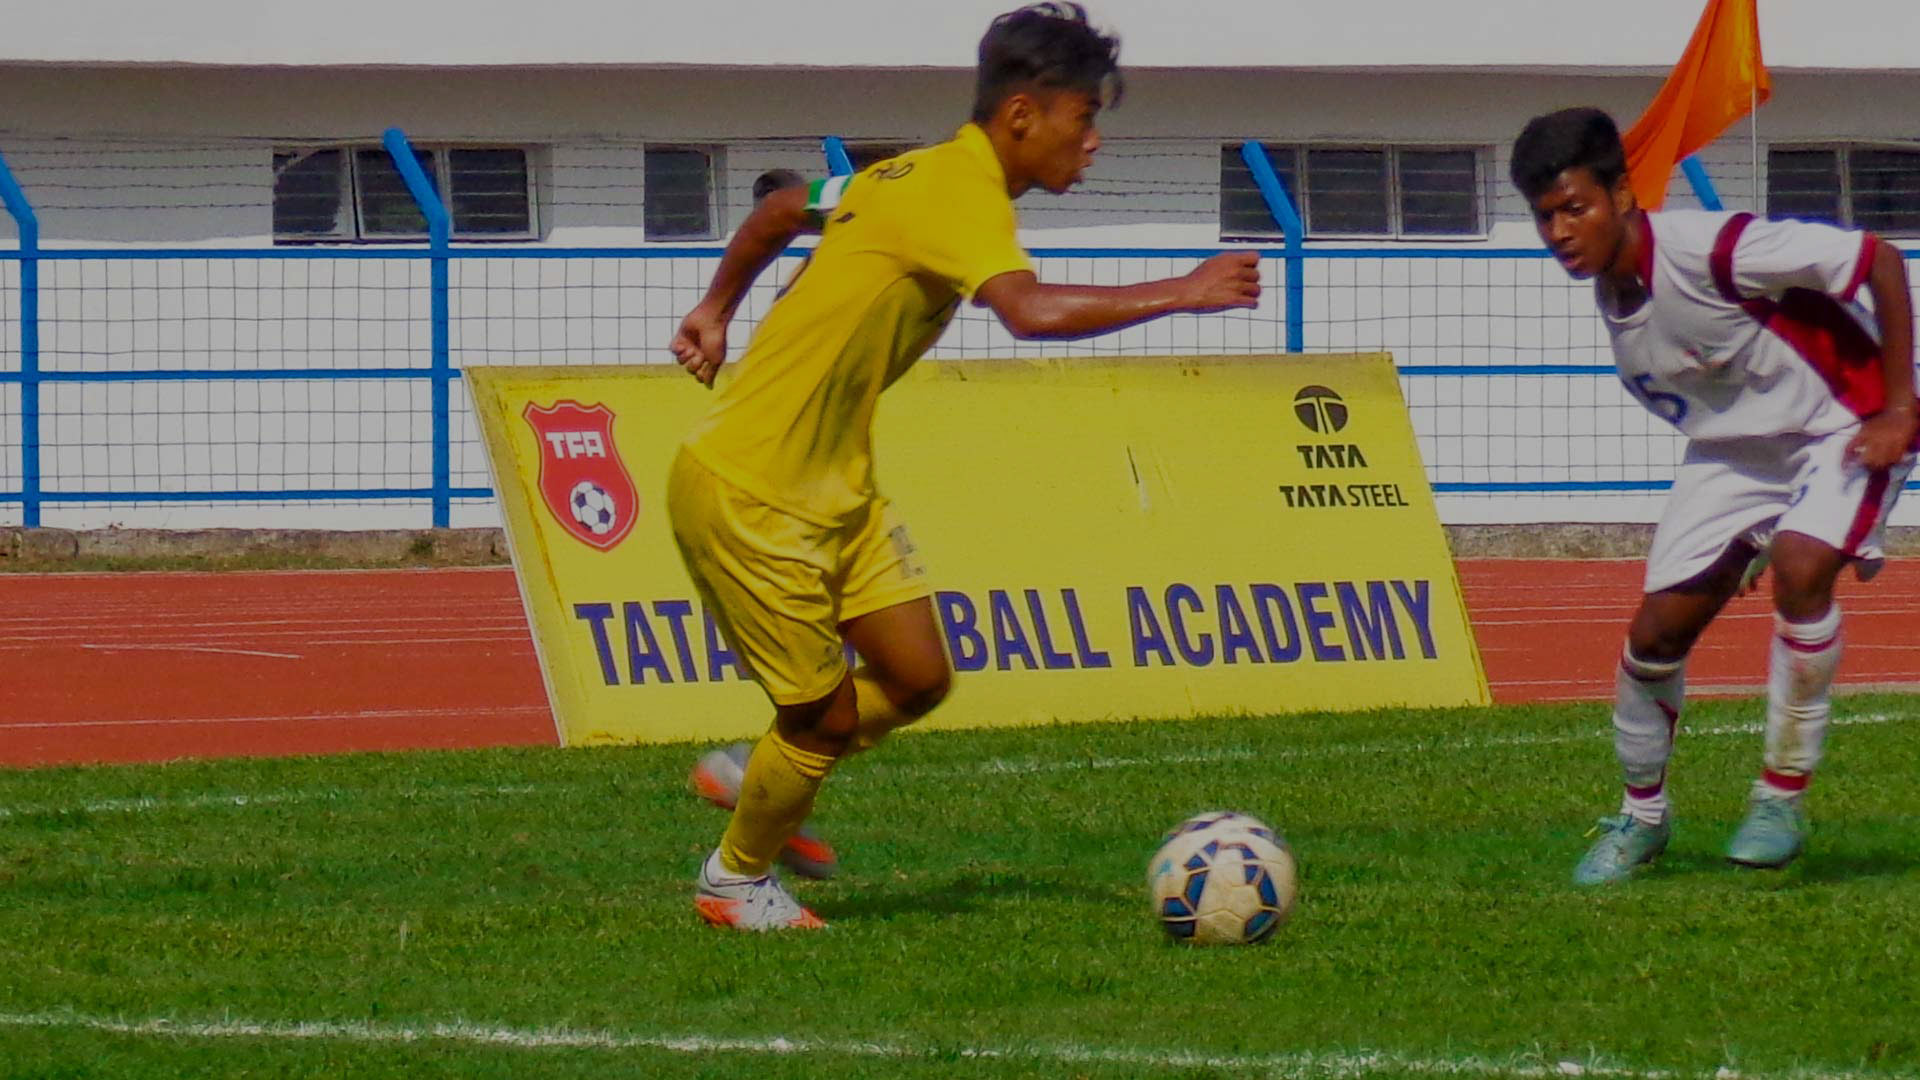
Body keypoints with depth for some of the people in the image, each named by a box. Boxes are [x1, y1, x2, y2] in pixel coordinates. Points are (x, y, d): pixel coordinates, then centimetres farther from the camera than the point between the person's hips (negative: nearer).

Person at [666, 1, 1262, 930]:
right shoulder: (961, 192, -22)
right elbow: (1030, 311, -40)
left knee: (917, 679, 6)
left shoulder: (925, 175, 8)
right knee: (829, 716, 0)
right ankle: (736, 880, 24)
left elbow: (784, 210, 24)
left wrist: (719, 311, 35)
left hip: (832, 486, 9)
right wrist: (1183, 294, -34)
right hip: (748, 491, -9)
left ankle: (751, 777, 29)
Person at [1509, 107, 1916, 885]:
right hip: (1732, 445, 7)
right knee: (1658, 628, -1)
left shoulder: (1711, 251, -30)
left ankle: (1782, 799, -17)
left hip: (1843, 430, -7)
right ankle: (1642, 816, 23)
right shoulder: (1609, 292, -6)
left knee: (1799, 568, -32)